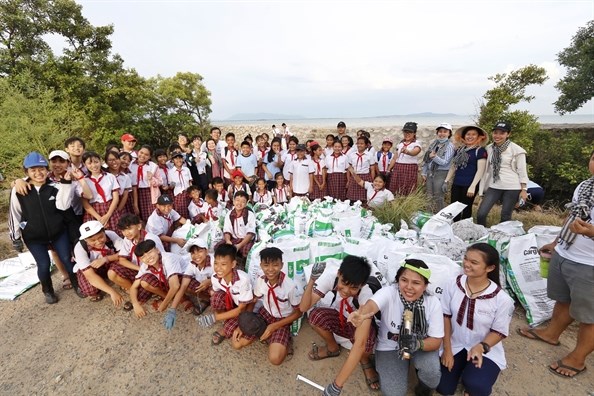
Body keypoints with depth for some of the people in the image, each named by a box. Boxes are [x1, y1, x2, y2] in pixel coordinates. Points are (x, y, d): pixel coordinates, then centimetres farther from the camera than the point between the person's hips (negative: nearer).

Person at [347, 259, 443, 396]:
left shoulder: (433, 302, -20)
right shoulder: (389, 293, -27)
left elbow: (436, 341, -15)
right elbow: (371, 304, -48)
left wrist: (418, 344, -36)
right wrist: (361, 315, -72)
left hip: (422, 346, 1)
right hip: (389, 347, -1)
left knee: (431, 370, -28)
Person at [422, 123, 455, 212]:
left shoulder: (449, 146, -5)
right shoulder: (432, 144, 10)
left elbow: (445, 162, -12)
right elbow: (425, 159, 12)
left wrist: (435, 157, -29)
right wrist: (423, 172, 8)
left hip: (441, 174, -5)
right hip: (429, 172, 5)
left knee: (438, 198, -3)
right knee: (429, 197, 11)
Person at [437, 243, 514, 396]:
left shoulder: (502, 299, -21)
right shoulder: (453, 285, -16)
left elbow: (499, 332, -9)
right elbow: (446, 317, -6)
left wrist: (481, 347, -28)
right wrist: (447, 350, -6)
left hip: (486, 350, -2)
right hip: (455, 345, 2)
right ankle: (462, 367, 27)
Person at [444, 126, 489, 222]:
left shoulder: (480, 150, -4)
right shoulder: (459, 150, 13)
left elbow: (480, 170, -11)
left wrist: (473, 186, -18)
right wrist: (446, 181, 13)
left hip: (469, 185, -5)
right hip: (456, 184, 5)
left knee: (466, 209, 3)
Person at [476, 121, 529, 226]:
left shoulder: (516, 149, -5)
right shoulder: (489, 148, 6)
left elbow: (522, 171, -3)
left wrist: (524, 189, -6)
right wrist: (483, 188, 11)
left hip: (512, 188, -3)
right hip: (494, 187, 3)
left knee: (505, 217, 5)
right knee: (481, 214, -7)